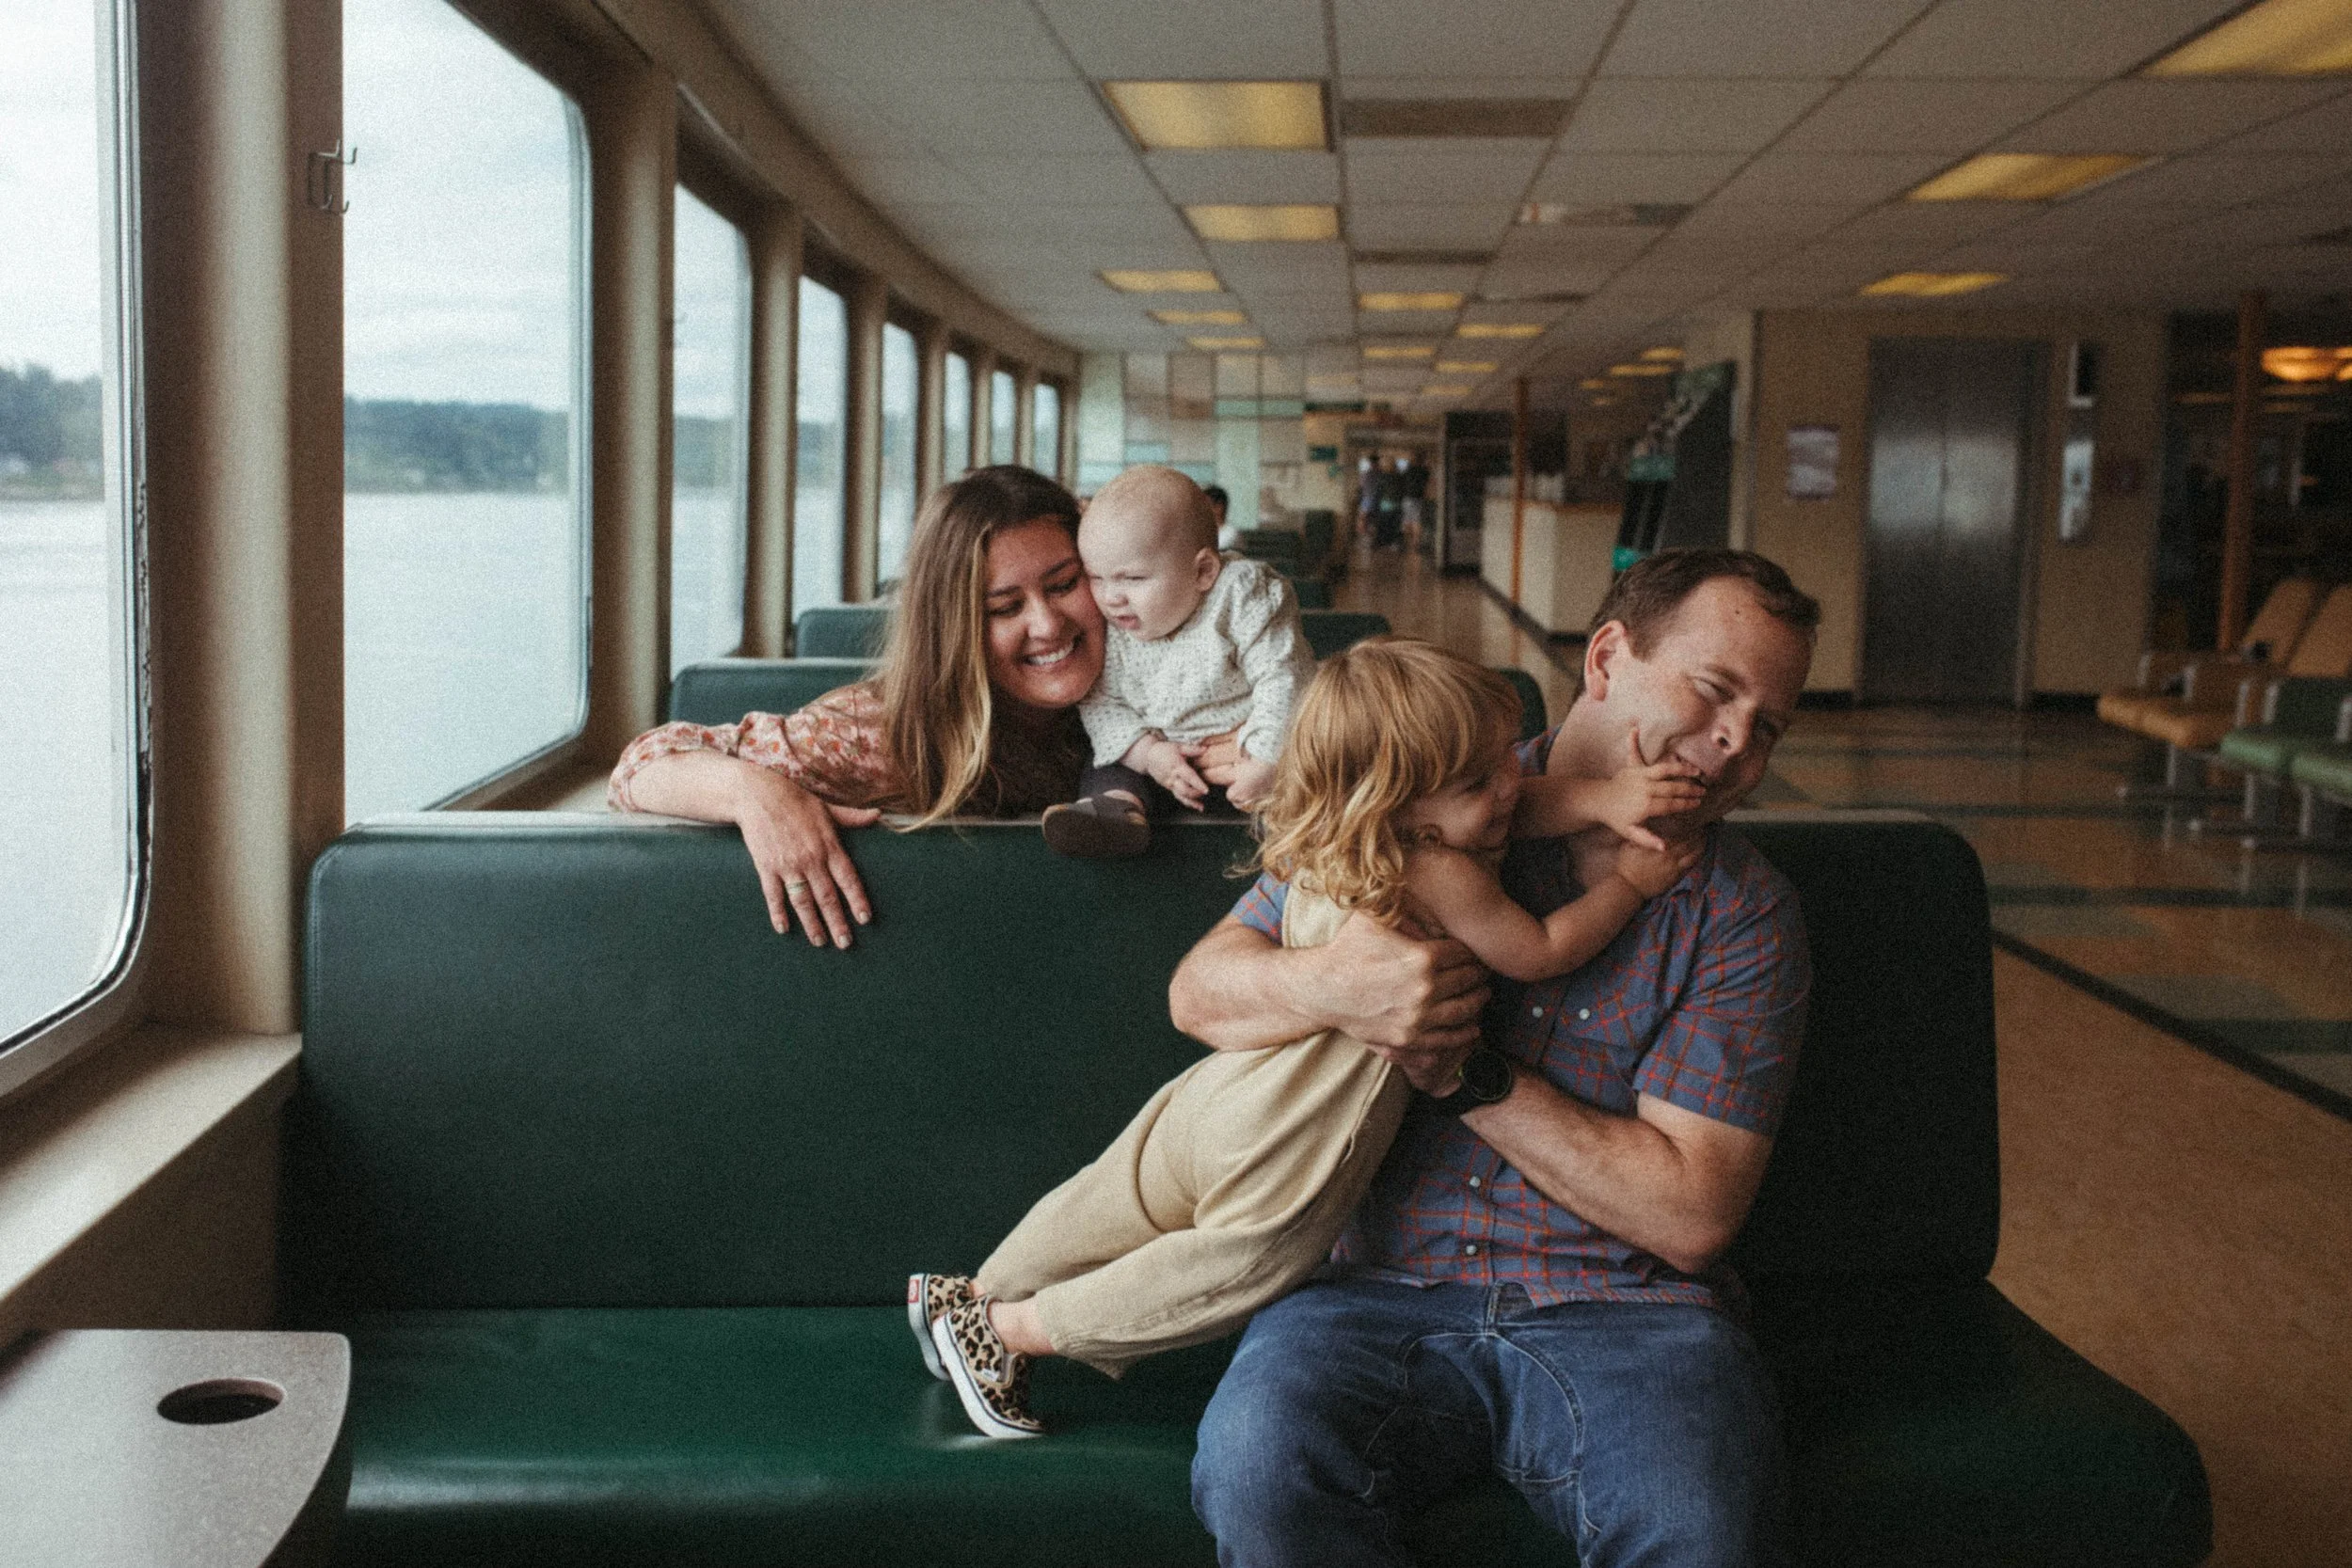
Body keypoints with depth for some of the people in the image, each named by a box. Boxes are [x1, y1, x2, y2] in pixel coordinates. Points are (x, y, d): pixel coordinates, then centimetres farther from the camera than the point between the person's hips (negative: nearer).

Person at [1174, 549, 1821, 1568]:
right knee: (1259, 1462, -31)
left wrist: (1473, 1075, -11)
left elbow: (1692, 1213, -3)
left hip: (1628, 1318, 0)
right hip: (1389, 1290, 0)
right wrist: (1332, 985, -18)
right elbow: (1199, 991, 5)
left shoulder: (1745, 915, 4)